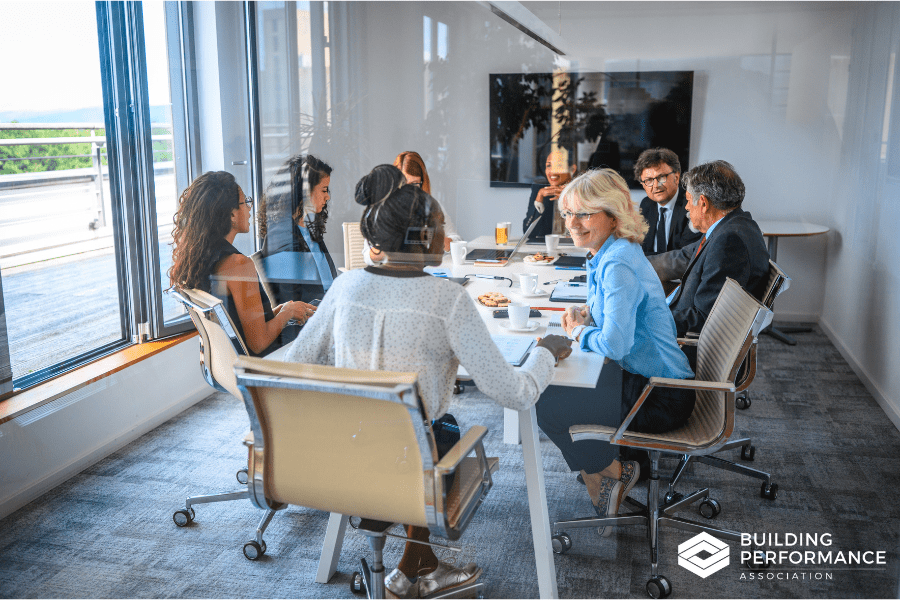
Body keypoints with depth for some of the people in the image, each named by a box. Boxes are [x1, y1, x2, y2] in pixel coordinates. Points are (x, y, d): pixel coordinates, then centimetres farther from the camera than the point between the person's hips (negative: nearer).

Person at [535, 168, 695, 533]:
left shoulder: (619, 264, -24)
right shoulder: (608, 254, 7)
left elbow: (615, 344, -31)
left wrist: (579, 332, -11)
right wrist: (586, 315, 3)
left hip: (659, 400, -10)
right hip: (645, 379, 10)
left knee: (547, 408, -10)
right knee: (556, 387, 15)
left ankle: (614, 472, 13)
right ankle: (601, 492, 22)